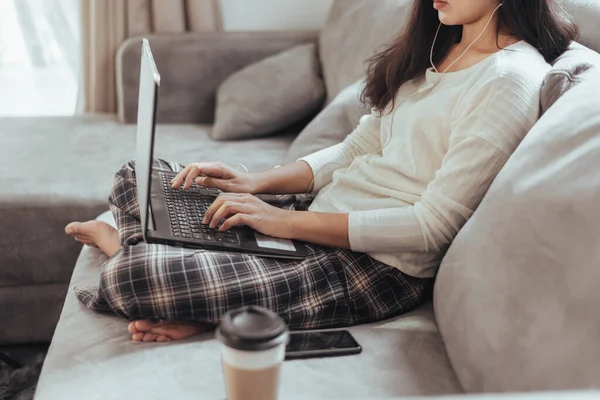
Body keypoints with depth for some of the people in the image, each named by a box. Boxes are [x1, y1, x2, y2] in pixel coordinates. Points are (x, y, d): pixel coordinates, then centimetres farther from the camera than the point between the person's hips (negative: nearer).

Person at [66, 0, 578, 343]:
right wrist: (256, 182, 0)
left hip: (377, 266, -10)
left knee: (131, 276, -19)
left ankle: (128, 254, 14)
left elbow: (433, 226, -21)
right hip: (323, 221, 10)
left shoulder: (511, 79, -17)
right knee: (141, 174, 10)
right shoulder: (437, 46, 11)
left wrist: (287, 221, -20)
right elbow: (359, 149, 13)